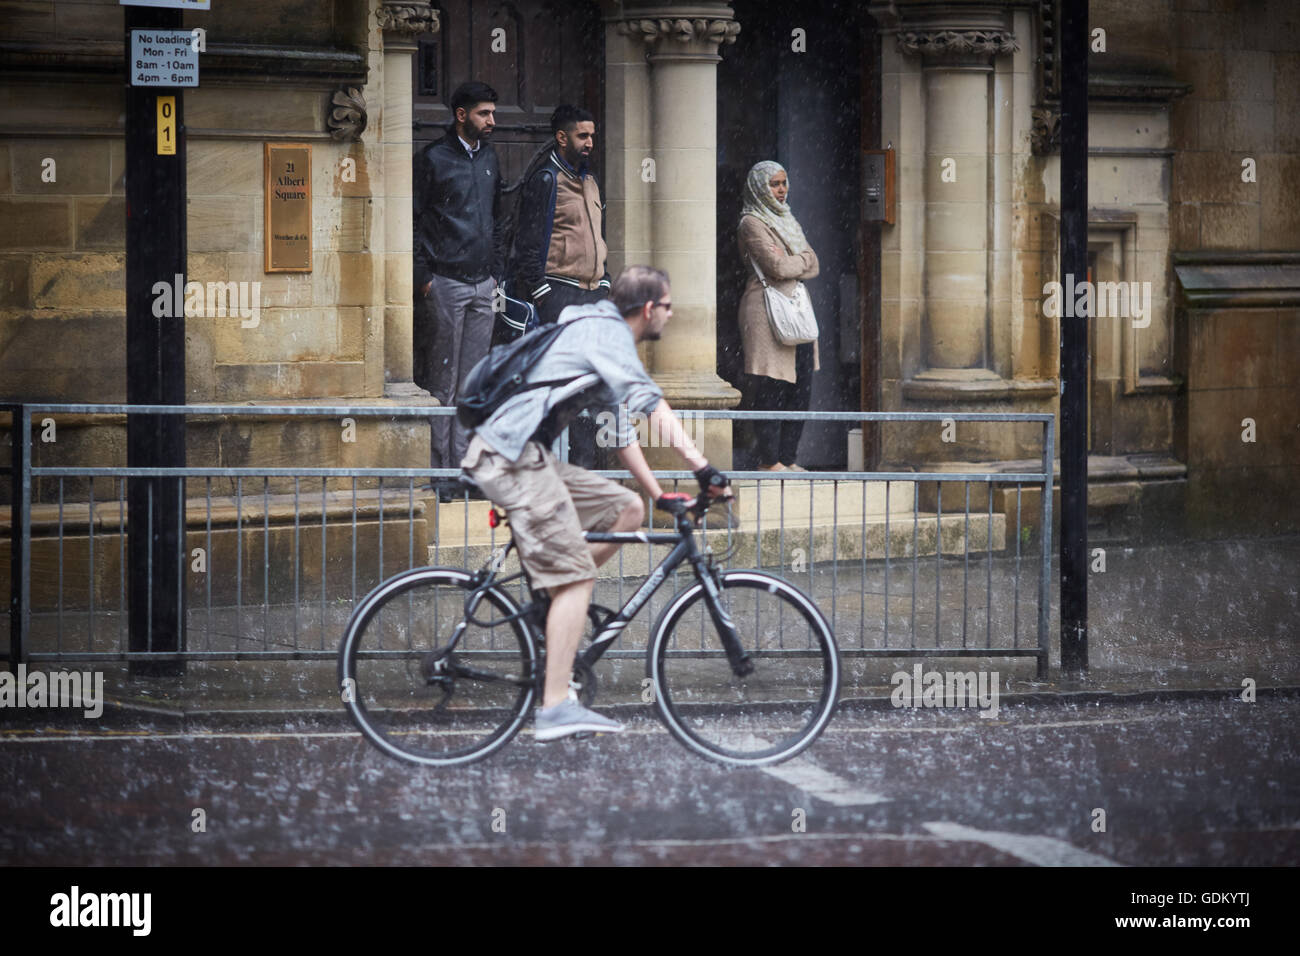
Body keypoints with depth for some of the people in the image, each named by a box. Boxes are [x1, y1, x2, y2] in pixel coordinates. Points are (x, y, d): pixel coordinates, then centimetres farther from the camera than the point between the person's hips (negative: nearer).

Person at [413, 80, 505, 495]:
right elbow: (416, 221, -7)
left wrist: (497, 270, 14)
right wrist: (423, 278, -12)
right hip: (446, 284, -6)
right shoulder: (434, 158, -5)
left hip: (483, 285, 6)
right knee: (442, 383, -4)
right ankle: (438, 475, -1)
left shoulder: (489, 157, 15)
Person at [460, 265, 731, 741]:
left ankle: (553, 606, 8)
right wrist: (704, 468, -25)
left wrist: (660, 495, 29)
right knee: (576, 577, -12)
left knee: (626, 509, 9)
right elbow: (653, 406, -20)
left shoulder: (602, 332, 24)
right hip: (512, 456, -10)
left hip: (527, 457, 10)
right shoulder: (606, 331, -8)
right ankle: (556, 708, -16)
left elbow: (622, 432, 30)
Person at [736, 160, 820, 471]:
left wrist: (790, 262, -8)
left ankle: (788, 459, 10)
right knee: (771, 389, -9)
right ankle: (769, 461, -5)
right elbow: (778, 268, -15)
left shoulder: (788, 220, 20)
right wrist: (804, 260, 3)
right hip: (767, 309, -8)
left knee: (800, 389, 4)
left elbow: (813, 268, 10)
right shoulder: (752, 223, -4)